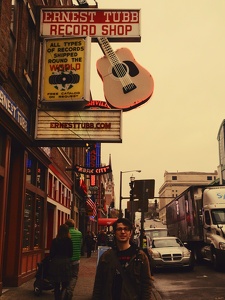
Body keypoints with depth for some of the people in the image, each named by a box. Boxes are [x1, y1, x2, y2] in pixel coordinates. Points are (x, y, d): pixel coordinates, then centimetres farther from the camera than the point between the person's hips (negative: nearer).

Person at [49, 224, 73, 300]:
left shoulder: (54, 241, -1)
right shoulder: (69, 241, -4)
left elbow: (51, 254, 2)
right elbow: (71, 254, 1)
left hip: (55, 263, 2)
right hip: (65, 263, -2)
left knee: (56, 285, 12)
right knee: (65, 285, 5)